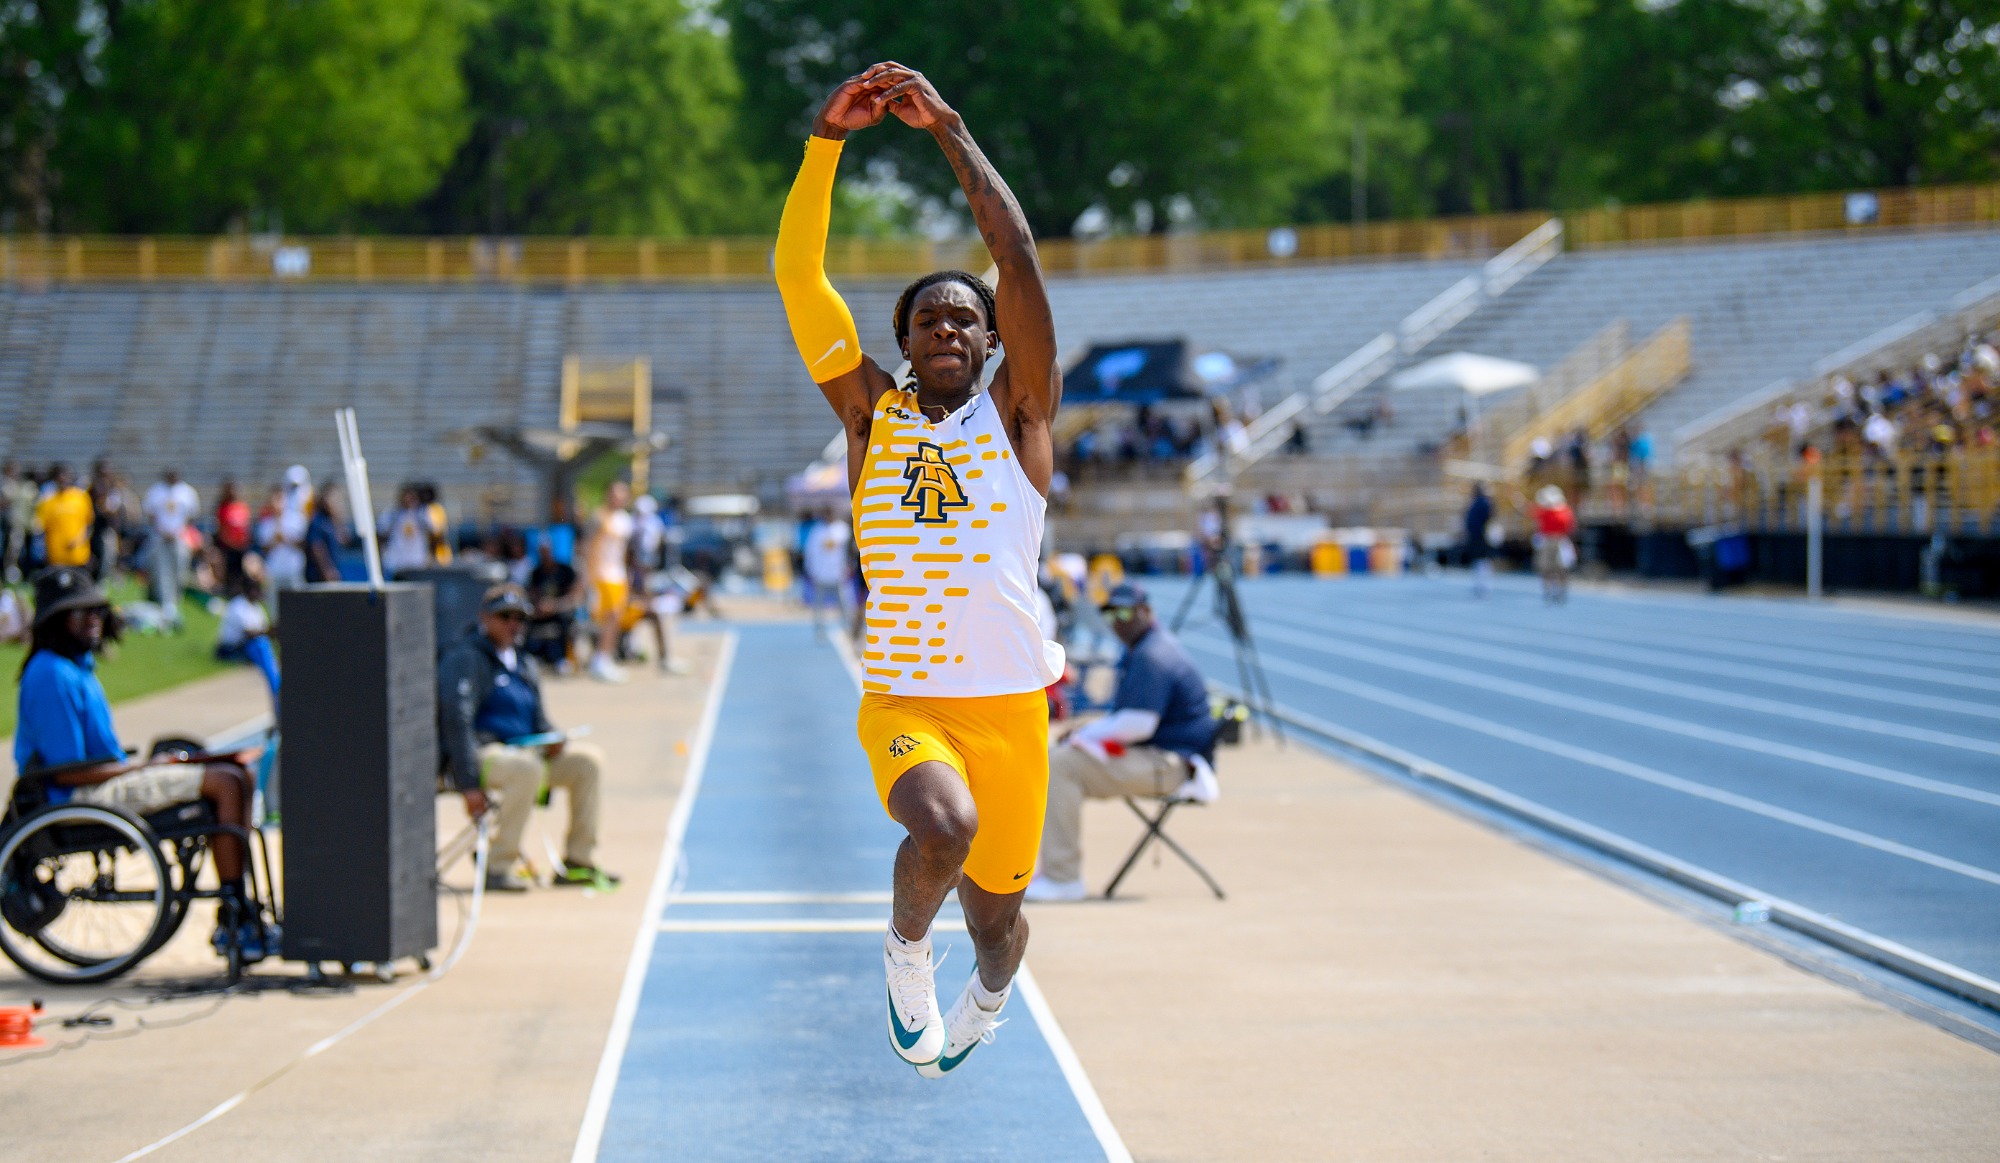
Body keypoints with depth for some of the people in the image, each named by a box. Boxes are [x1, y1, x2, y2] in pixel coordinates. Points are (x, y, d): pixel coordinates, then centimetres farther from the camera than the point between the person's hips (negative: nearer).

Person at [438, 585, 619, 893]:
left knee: (587, 760, -2)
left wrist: (552, 740, -3)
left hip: (522, 749, 9)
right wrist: (469, 785, -27)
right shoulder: (467, 659, -9)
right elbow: (456, 720, -19)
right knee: (527, 769, -37)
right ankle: (498, 868, -31)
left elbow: (536, 717, 24)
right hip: (481, 754, -9)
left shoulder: (523, 662, 18)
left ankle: (577, 862, 0)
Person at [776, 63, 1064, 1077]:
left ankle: (987, 995, 49)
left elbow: (1019, 258, -8)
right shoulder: (871, 414, 5)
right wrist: (826, 138, -12)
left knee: (995, 911, 11)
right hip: (901, 703, -1)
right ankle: (906, 950, 1)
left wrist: (950, 131, -10)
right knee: (944, 828, -32)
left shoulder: (1017, 414, 3)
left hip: (1010, 705, 1)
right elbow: (798, 275, -4)